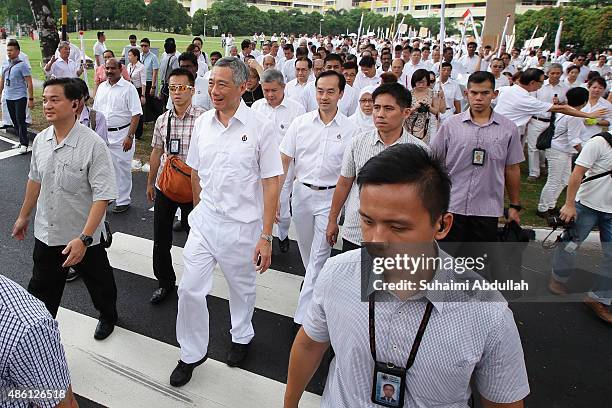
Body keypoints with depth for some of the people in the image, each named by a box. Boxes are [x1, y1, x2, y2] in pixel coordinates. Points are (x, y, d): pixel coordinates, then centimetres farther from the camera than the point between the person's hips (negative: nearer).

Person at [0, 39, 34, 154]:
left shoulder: (22, 65, -8)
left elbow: (29, 83, -11)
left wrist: (31, 99, -15)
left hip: (20, 97, -7)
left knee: (21, 121, -8)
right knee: (14, 121, 11)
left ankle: (24, 144, -4)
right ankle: (21, 140, 21)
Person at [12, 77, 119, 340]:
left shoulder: (93, 145, -22)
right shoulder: (40, 140, -2)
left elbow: (103, 196, -24)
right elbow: (35, 180, 14)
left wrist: (84, 238, -29)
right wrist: (24, 216, 21)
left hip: (83, 237, -4)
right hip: (46, 233, 5)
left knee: (98, 283, 19)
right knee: (40, 292, 15)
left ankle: (108, 317, 47)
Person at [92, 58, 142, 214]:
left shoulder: (128, 88, -9)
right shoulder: (101, 87, 9)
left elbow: (136, 114, -14)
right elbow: (95, 111, 17)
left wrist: (130, 136, -19)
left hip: (121, 135, -5)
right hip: (102, 134, 6)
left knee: (122, 169, 3)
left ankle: (123, 201, 16)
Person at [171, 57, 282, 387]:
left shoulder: (259, 128, -13)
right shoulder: (202, 124, 1)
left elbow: (271, 183, -12)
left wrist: (266, 237, -14)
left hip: (242, 225, -3)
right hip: (204, 222, 4)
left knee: (242, 289, 17)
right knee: (190, 289, 5)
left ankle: (241, 338, 45)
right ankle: (191, 354, 28)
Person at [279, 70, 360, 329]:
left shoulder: (350, 130, -6)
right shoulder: (300, 123, -1)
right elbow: (284, 161, 0)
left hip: (330, 197, -3)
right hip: (302, 192, 3)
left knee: (319, 255, -1)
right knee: (306, 248, 20)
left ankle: (304, 315, 8)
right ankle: (314, 281, 50)